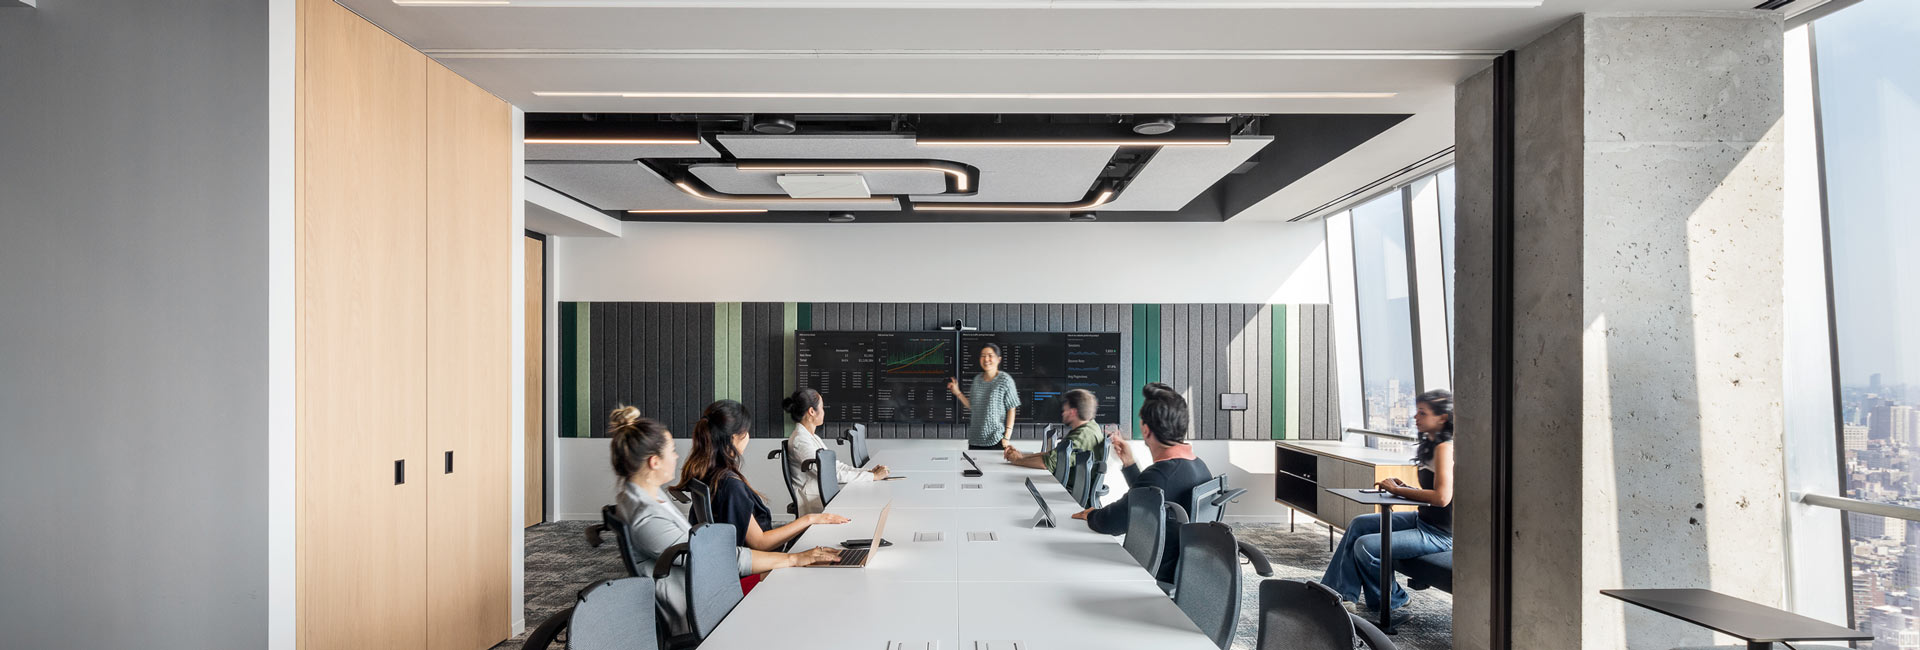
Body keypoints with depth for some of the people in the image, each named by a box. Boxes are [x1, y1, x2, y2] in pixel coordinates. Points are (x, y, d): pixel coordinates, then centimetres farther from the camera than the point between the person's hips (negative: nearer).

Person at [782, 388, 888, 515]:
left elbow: (836, 465, 13)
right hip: (814, 505, -9)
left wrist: (868, 472, 1)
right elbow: (832, 474, -21)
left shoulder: (813, 438, 14)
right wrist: (873, 476, -16)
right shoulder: (800, 441, -19)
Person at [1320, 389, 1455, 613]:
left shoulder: (1445, 447, -21)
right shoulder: (1433, 444, 10)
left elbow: (1442, 497, -30)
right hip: (1423, 519, 10)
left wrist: (1398, 490, -19)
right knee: (1359, 525, 9)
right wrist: (1404, 488, -1)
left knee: (1365, 546, -18)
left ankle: (1391, 599, 10)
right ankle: (1338, 590, 13)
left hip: (1439, 534, -10)